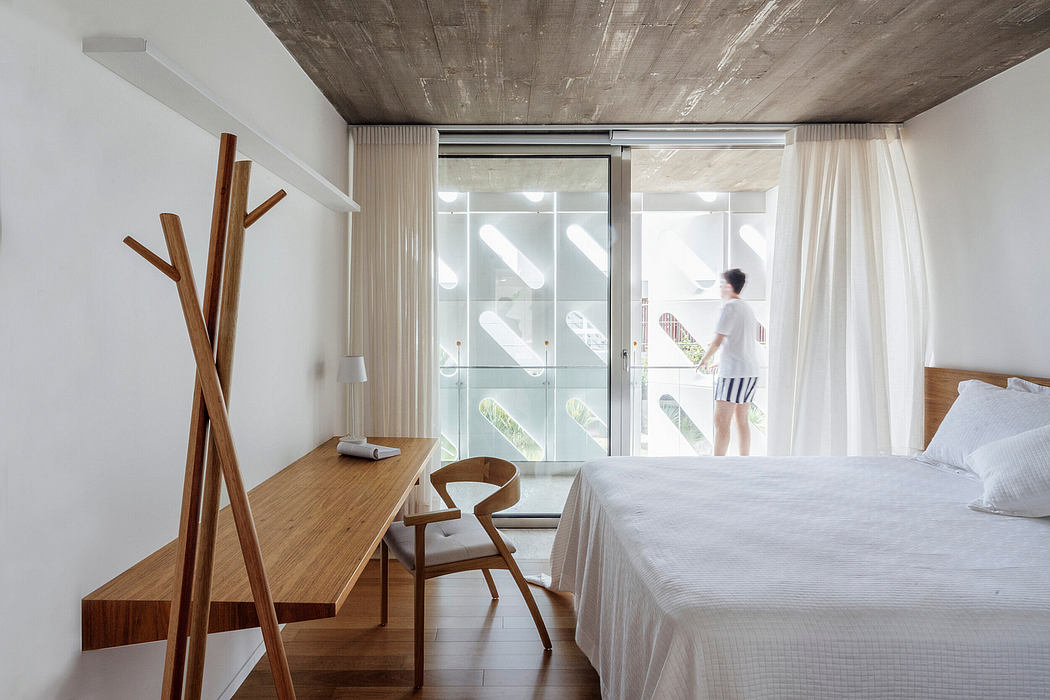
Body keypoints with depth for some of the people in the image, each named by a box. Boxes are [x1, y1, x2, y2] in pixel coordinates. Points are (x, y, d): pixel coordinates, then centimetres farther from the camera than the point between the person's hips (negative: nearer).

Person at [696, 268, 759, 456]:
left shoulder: (729, 307, -8)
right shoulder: (748, 308, 18)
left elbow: (717, 341, -14)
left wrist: (704, 361, 1)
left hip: (733, 371, -9)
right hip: (752, 370, 9)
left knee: (721, 422, -9)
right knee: (742, 420, 15)